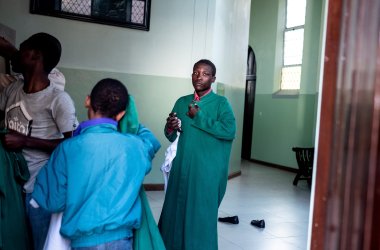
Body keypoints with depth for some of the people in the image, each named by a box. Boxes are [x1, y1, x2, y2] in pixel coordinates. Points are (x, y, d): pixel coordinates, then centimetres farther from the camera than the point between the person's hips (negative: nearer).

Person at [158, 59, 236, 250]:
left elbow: (229, 131, -19)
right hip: (182, 167, 4)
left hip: (207, 170, -4)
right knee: (176, 210, 10)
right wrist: (170, 128, -11)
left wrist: (199, 117, -15)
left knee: (202, 214, 3)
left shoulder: (220, 103, -3)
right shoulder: (182, 102, 10)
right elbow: (171, 137, 12)